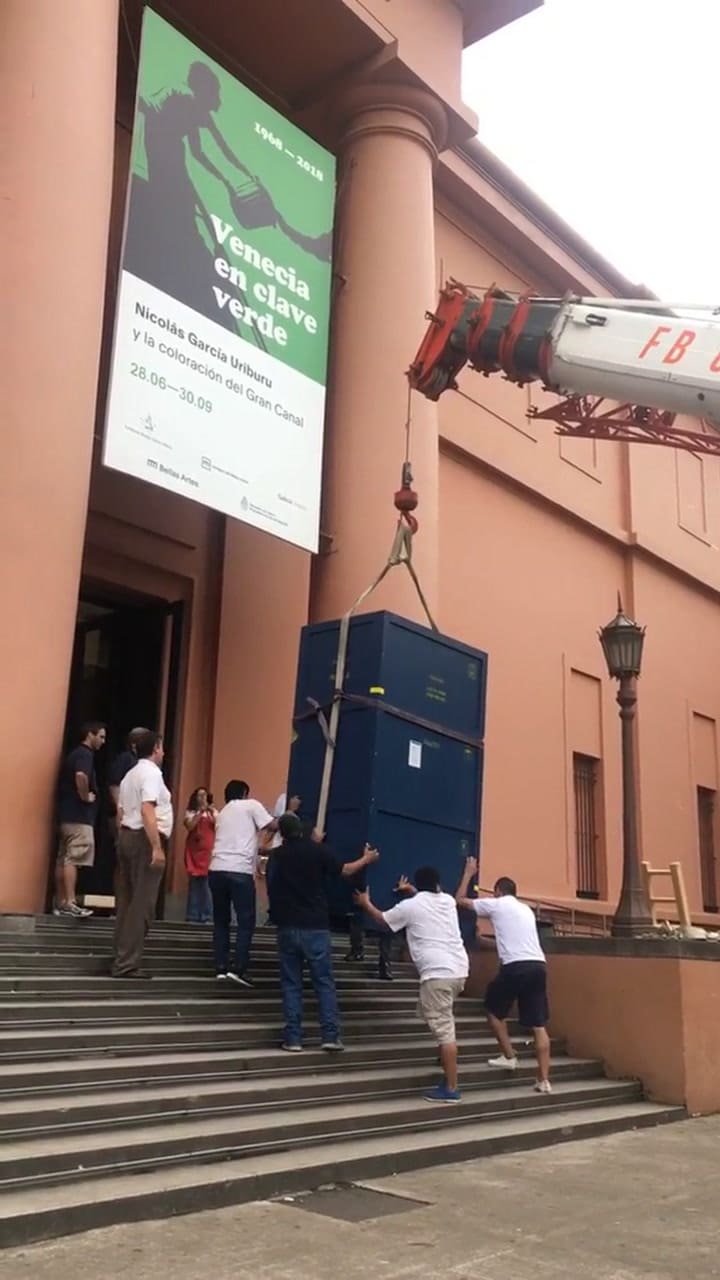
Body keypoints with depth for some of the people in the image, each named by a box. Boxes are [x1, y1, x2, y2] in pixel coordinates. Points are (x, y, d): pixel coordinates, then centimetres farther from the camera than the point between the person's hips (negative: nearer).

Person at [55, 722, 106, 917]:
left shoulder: (75, 754, 19)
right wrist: (85, 797, -17)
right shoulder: (85, 754, -10)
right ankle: (70, 903, -14)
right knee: (73, 859, -12)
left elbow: (69, 781, 27)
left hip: (67, 813, 10)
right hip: (79, 815, -10)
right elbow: (81, 776, -30)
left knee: (63, 858, 9)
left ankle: (60, 903, 13)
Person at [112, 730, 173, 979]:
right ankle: (126, 963, -7)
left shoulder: (130, 774, 19)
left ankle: (121, 959, 15)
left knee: (127, 901, 12)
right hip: (144, 840, -10)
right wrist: (157, 848, -25)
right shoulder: (151, 773, -10)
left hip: (126, 836, 10)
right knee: (142, 904, -7)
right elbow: (147, 811, -22)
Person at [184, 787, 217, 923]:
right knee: (194, 882, -2)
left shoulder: (212, 812, 13)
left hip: (209, 851, 0)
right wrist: (200, 812, -13)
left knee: (207, 882, -7)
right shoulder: (190, 812, 9)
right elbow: (189, 826, -8)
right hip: (194, 850, 0)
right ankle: (193, 915, 3)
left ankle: (206, 915, -4)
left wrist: (213, 814, -11)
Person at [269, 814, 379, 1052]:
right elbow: (344, 870, 7)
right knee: (324, 982, 4)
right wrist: (366, 859, 23)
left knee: (291, 983, 6)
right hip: (315, 927, -2)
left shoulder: (278, 855, 5)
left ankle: (293, 1038, 2)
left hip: (287, 927, 2)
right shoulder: (318, 850, -5)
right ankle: (330, 1036, -2)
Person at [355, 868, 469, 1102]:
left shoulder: (410, 906, 2)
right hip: (459, 969, 7)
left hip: (437, 973, -7)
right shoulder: (448, 901, 16)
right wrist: (411, 890, 52)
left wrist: (366, 903, 36)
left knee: (444, 1029, -6)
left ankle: (451, 1088, -5)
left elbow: (382, 919, 19)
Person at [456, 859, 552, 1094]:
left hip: (516, 967, -5)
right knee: (539, 1025, 4)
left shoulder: (495, 904, 9)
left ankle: (509, 1057, 19)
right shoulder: (526, 909, 26)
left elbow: (461, 900, 19)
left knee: (493, 1009, 19)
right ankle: (544, 1080, 0)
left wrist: (468, 874, 31)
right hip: (538, 965, 6)